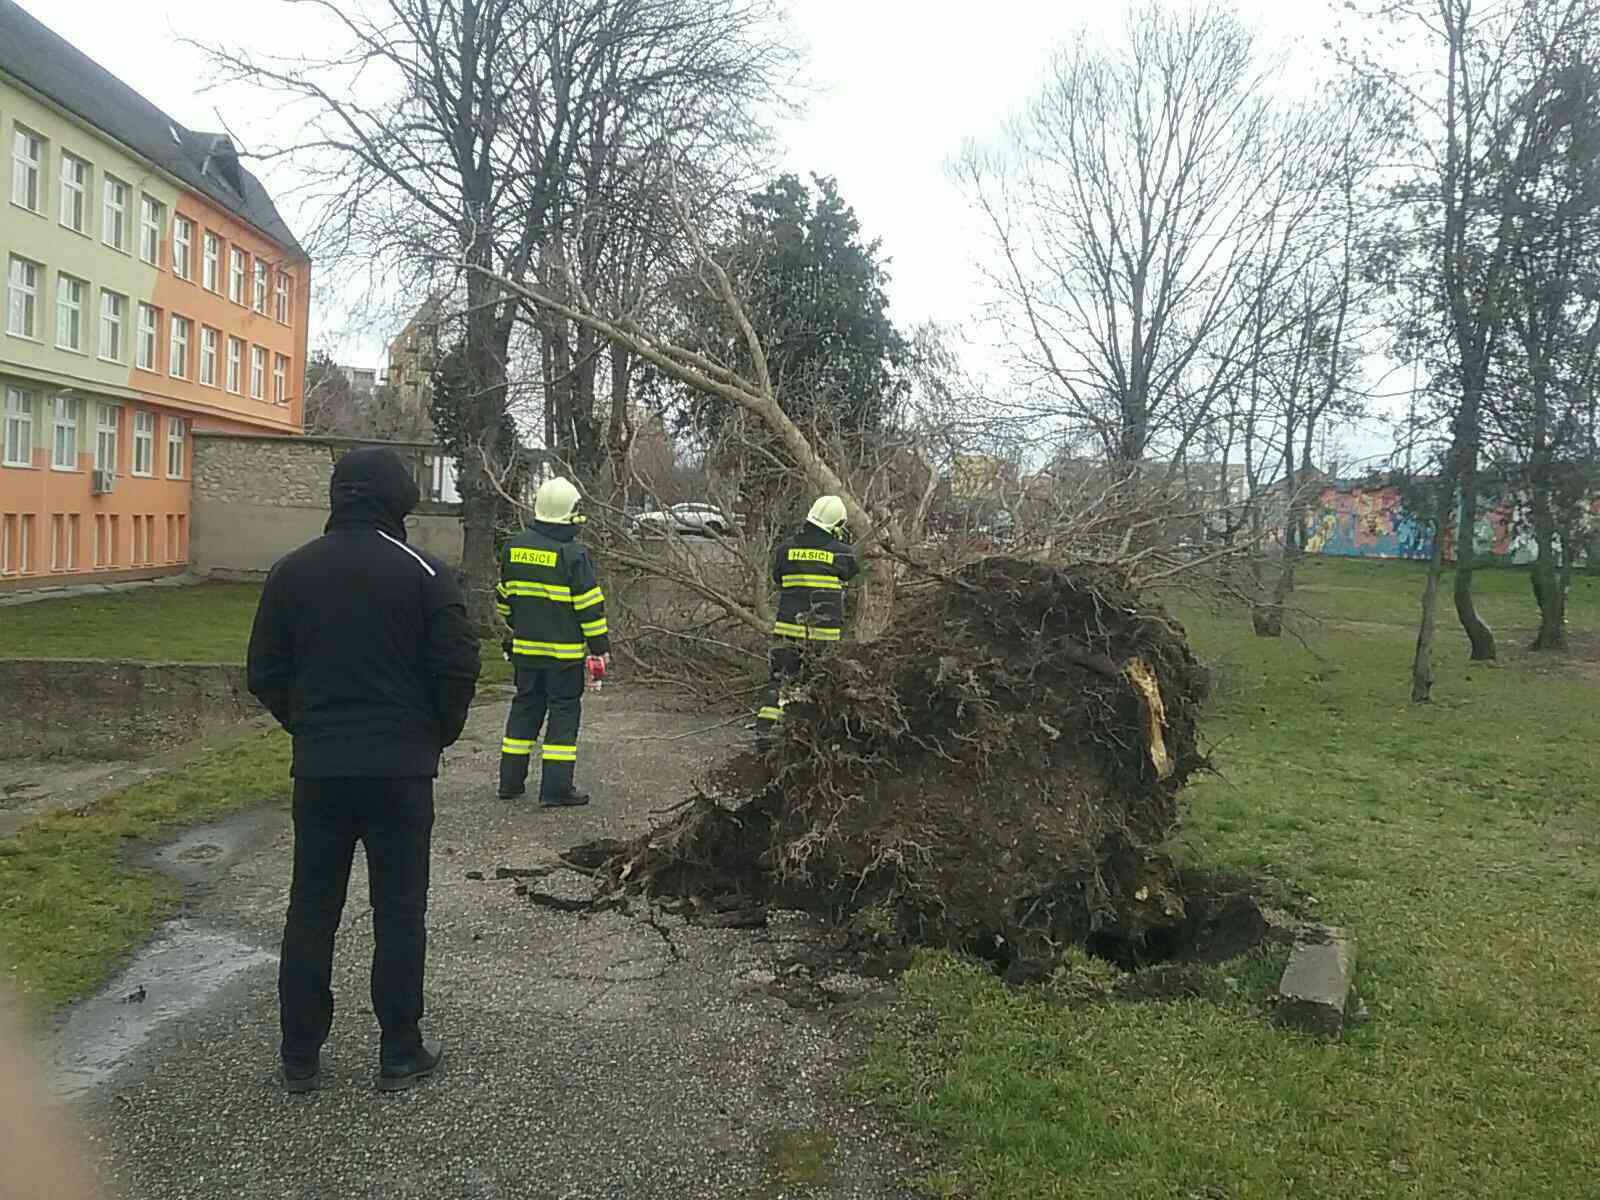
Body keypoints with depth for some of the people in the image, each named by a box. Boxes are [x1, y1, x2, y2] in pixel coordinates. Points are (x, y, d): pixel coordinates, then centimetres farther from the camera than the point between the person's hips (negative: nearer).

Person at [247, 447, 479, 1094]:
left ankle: (300, 1058, 21)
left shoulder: (292, 571, 4)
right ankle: (400, 1054, 16)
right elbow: (457, 669, -9)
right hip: (401, 771, -3)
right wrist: (436, 736, 8)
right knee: (399, 913, 7)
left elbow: (264, 673, 6)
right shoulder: (424, 573, -7)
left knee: (310, 912, 13)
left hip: (318, 771, 3)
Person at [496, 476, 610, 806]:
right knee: (564, 711, 2)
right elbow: (590, 606, -13)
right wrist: (601, 646, -5)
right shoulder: (572, 555, -15)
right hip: (564, 652, -6)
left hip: (525, 648, 6)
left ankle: (511, 781, 21)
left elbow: (505, 597, 16)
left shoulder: (514, 547, 5)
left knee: (525, 706, 16)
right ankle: (556, 788, 2)